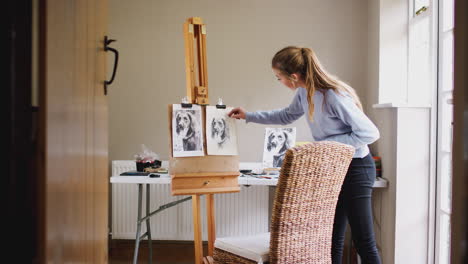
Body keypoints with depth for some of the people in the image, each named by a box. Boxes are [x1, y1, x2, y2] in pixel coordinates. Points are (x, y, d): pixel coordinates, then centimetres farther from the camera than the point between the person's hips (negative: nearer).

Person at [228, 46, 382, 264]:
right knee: (332, 239, 12)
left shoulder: (334, 97, -26)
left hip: (355, 168, -8)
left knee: (364, 242, -2)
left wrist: (325, 144, -22)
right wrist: (249, 116, 19)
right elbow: (286, 116, 21)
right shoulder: (304, 92, -1)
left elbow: (370, 133, -23)